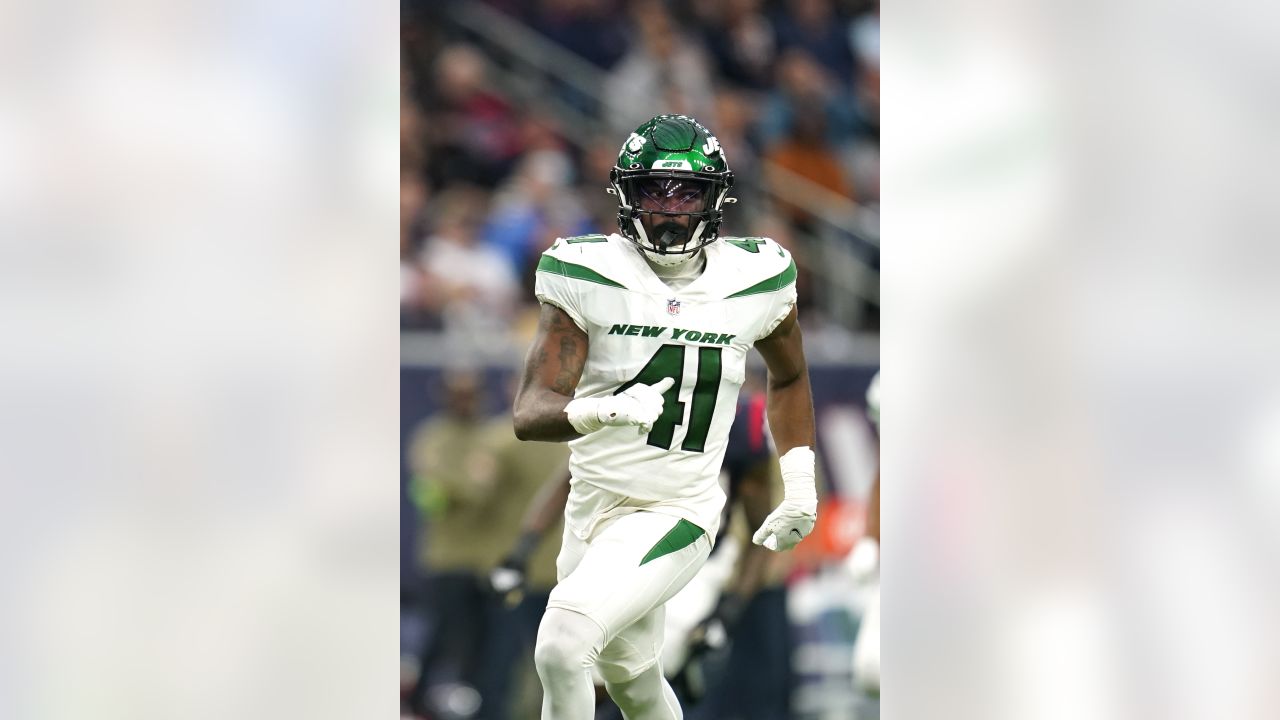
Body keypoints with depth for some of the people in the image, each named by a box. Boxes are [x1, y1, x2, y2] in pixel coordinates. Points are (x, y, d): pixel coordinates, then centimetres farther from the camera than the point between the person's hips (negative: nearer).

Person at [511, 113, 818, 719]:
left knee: (562, 648, -24)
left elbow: (788, 378, 17)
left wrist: (800, 490, 10)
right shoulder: (588, 277, -11)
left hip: (674, 519, -2)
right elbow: (530, 414, -20)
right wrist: (603, 411, -41)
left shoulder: (754, 279, -6)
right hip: (592, 506, 2)